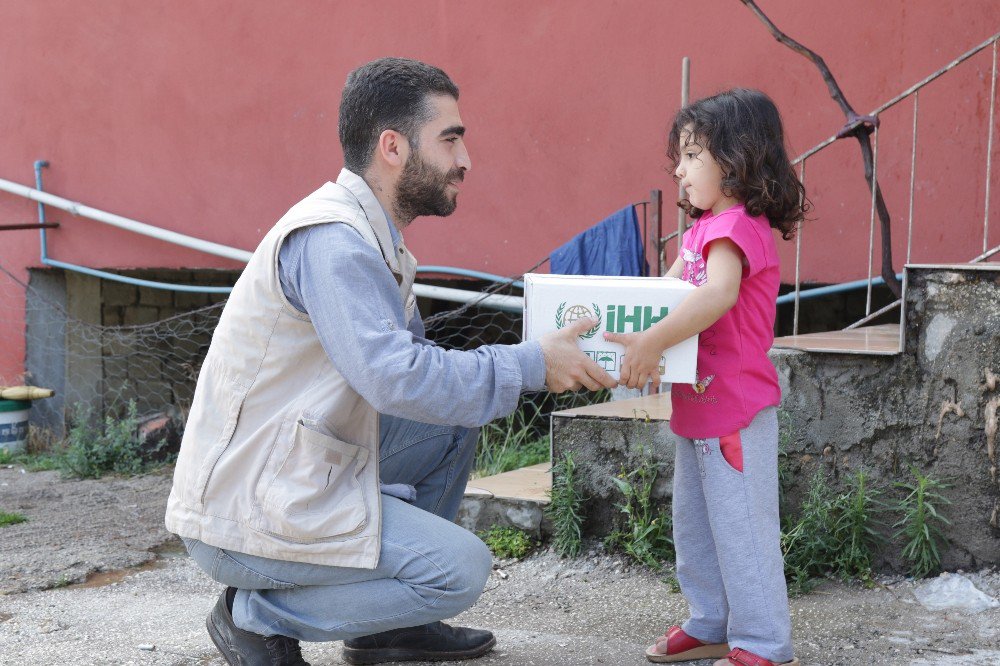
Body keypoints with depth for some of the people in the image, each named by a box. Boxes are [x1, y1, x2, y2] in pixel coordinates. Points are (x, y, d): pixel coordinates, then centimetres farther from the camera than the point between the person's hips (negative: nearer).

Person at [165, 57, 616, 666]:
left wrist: (538, 362, 0)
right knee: (463, 568, -11)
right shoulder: (330, 239, -21)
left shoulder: (371, 236, 11)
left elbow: (410, 358, 13)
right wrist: (531, 365, -18)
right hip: (244, 517, -10)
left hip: (298, 472, 10)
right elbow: (398, 378, -30)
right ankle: (257, 615, 0)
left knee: (454, 421, 13)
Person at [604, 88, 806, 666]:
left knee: (741, 526, -2)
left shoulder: (736, 226, -19)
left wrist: (650, 342, -42)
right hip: (700, 404, 10)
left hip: (734, 407, -10)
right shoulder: (704, 227, 13)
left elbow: (718, 294, -36)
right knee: (694, 524, 18)